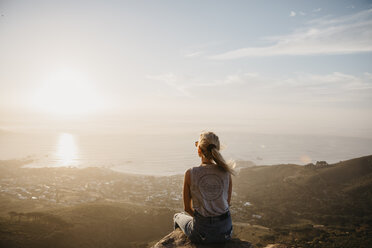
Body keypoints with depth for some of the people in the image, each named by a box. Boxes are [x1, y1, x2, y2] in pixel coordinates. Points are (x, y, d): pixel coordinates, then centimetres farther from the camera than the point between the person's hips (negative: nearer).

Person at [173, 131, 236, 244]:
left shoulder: (190, 174, -16)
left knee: (178, 216, 31)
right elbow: (228, 202, 5)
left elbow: (187, 207, -4)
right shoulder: (226, 172, -8)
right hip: (225, 231, 3)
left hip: (202, 233, -2)